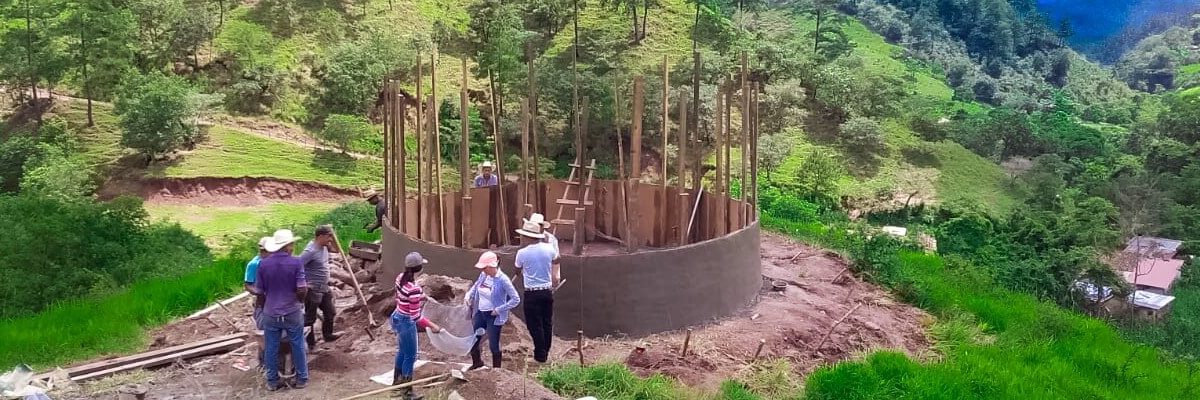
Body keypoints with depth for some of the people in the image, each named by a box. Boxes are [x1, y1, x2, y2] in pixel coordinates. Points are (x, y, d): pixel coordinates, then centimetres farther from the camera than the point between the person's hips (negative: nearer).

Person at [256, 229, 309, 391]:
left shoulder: (263, 263, -5)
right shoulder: (295, 262, -13)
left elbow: (259, 290, 1)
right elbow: (302, 289, -16)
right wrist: (299, 300, 6)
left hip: (271, 314, 2)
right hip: (293, 313, -2)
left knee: (271, 348, 13)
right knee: (297, 347, 12)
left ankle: (272, 381, 22)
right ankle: (301, 379, 21)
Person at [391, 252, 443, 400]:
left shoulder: (400, 278, -6)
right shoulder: (414, 289, -31)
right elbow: (416, 316, -26)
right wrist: (432, 326, -16)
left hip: (397, 317, 9)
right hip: (407, 323, -9)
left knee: (402, 352, 26)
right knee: (410, 357, 8)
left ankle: (397, 382, 43)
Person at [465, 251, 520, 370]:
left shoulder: (502, 280, -20)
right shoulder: (483, 275, -2)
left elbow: (516, 299, -19)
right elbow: (475, 286, 21)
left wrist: (499, 310, -18)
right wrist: (469, 296, 3)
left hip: (493, 316, -7)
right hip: (480, 313, 7)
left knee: (493, 345, 1)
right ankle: (477, 362, 40)